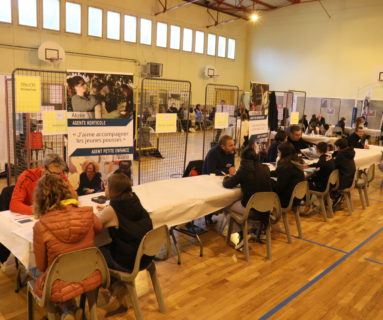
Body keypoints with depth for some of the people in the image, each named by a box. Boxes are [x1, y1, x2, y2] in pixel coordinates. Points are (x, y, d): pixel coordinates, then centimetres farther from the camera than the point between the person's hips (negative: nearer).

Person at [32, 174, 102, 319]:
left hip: (61, 288, -4)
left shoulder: (41, 226, -21)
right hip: (91, 279, 4)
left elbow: (41, 266, -7)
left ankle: (67, 308, 15)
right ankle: (69, 307, 27)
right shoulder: (88, 214, -13)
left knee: (33, 271, 28)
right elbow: (99, 228, 13)